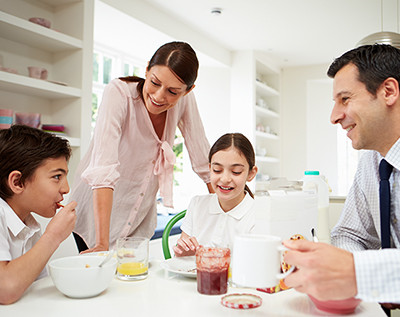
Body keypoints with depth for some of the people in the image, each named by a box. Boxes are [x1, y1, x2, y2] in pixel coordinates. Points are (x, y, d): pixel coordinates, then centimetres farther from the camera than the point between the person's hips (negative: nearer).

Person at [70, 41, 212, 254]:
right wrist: (102, 243, -38)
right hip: (97, 211, -3)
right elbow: (103, 168, -33)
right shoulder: (119, 93, -25)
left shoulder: (184, 100, -13)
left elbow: (202, 158, -5)